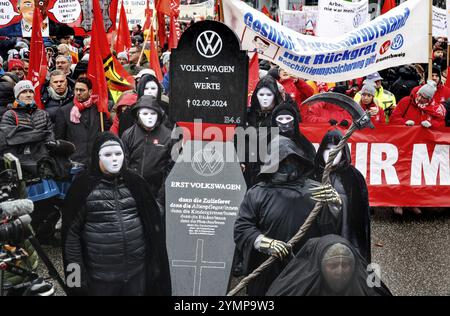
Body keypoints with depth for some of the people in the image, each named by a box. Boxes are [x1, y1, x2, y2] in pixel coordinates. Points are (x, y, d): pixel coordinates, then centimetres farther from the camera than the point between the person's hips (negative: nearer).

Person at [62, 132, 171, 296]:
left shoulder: (135, 182, 3)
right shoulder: (83, 186, -6)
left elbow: (153, 223, 7)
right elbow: (71, 231, -3)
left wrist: (155, 263, 6)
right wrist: (78, 270, -6)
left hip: (137, 269, 3)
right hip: (100, 274, -2)